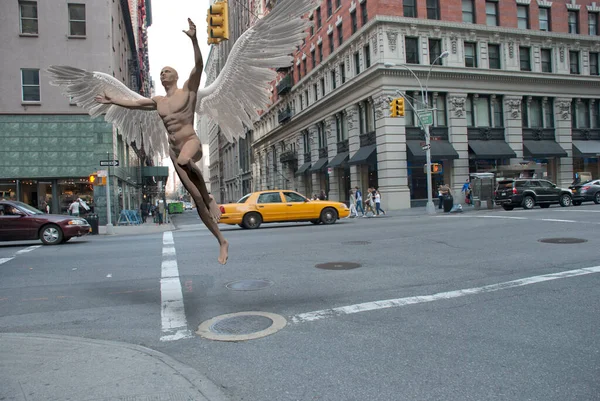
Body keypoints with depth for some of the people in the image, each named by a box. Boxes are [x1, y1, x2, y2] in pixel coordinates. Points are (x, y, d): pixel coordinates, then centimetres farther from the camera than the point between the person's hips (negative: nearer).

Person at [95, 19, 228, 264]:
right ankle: (222, 242, 8)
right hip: (174, 150, 6)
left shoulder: (188, 90, 4)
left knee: (183, 160, -45)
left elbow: (199, 65, -11)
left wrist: (193, 39, -23)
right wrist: (112, 101, 37)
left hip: (191, 142, -5)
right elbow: (133, 103, 33)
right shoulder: (158, 101, 18)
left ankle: (210, 200, -26)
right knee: (197, 200, 0)